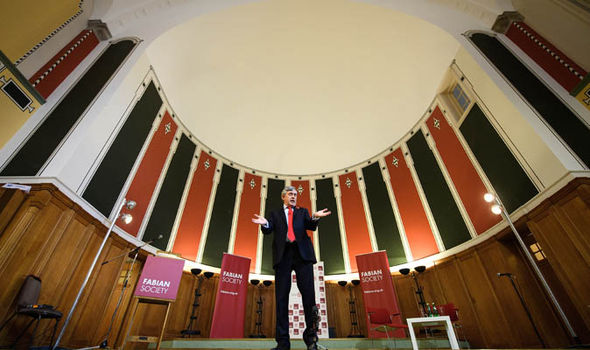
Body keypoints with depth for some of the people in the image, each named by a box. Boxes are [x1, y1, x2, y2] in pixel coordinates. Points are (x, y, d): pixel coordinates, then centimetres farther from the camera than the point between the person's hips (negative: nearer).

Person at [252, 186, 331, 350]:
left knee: (308, 293, -4)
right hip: (283, 255, 0)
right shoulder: (275, 213, 20)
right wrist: (265, 223, -18)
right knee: (281, 296, 0)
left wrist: (315, 217, -18)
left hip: (302, 254, 0)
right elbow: (268, 230, 6)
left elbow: (311, 227, 5)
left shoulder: (302, 211, 21)